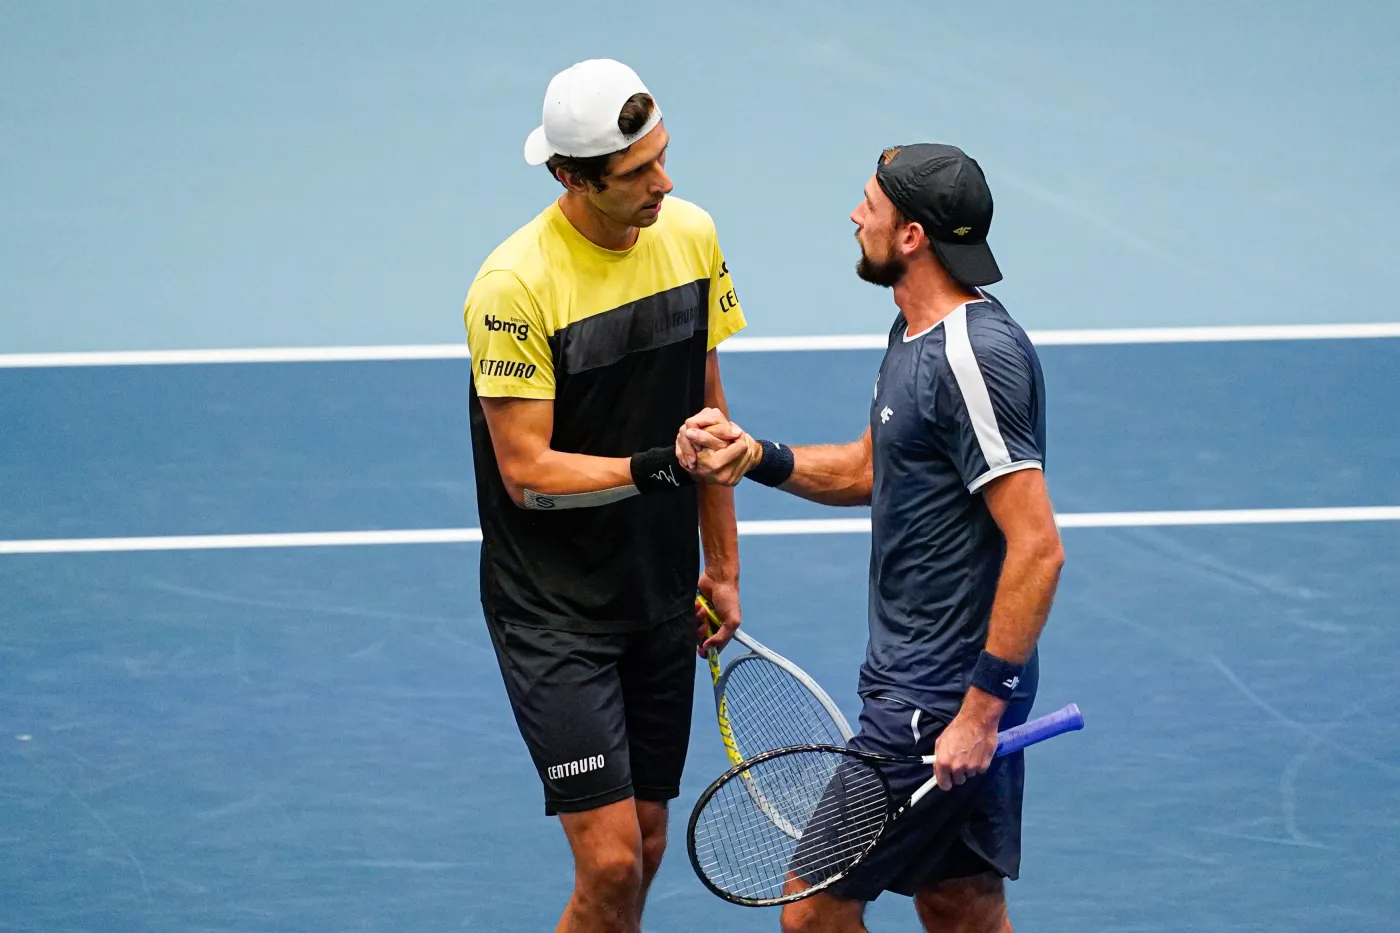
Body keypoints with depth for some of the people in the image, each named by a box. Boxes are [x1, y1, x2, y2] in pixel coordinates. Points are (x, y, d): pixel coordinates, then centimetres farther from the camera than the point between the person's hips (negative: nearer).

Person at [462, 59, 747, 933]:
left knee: (645, 846, 10)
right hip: (553, 608, -6)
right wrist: (655, 467, -29)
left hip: (660, 597, 6)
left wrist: (723, 565, 16)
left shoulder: (691, 235, 0)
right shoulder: (516, 285, -20)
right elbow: (527, 470, -18)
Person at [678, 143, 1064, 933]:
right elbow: (872, 469, 25)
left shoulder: (977, 358, -22)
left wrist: (980, 712, -24)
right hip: (913, 676, 10)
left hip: (943, 703, -10)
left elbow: (1037, 549, -25)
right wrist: (756, 458, 8)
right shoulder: (919, 333, 10)